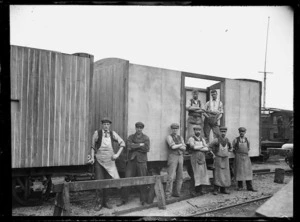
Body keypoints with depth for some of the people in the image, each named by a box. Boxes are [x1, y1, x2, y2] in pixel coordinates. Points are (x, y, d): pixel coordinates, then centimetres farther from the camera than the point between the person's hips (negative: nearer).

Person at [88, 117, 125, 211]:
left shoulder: (112, 133, 4)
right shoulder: (97, 133, -2)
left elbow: (122, 143, 9)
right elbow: (93, 146, 3)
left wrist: (117, 154, 1)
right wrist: (92, 158, -5)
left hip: (110, 160, 3)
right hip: (99, 160, -2)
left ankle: (105, 201, 21)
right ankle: (98, 203, 8)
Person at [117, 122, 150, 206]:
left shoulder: (146, 138, 5)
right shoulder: (130, 137, 9)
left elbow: (147, 149, -11)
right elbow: (129, 146, -10)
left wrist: (134, 147, -8)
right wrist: (140, 145, -11)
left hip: (141, 161, -1)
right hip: (131, 161, 1)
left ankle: (143, 200, 14)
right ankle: (124, 200, 8)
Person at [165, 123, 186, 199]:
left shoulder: (180, 137, 17)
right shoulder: (169, 137, 0)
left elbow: (184, 148, 5)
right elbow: (173, 146, -14)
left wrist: (176, 146, -9)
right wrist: (180, 145, 1)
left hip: (180, 157, 6)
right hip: (172, 157, -6)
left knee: (180, 177, 5)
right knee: (171, 177, -12)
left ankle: (177, 193, 13)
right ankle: (168, 194, -11)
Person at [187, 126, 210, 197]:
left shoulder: (202, 139, 13)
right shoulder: (191, 139, -3)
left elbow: (206, 149, 0)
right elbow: (193, 147, -20)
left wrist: (198, 148, -13)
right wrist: (202, 146, -6)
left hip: (202, 159, 5)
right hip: (194, 158, -5)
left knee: (201, 173, 2)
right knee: (195, 174, -9)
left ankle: (199, 190, 9)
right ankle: (192, 190, -3)